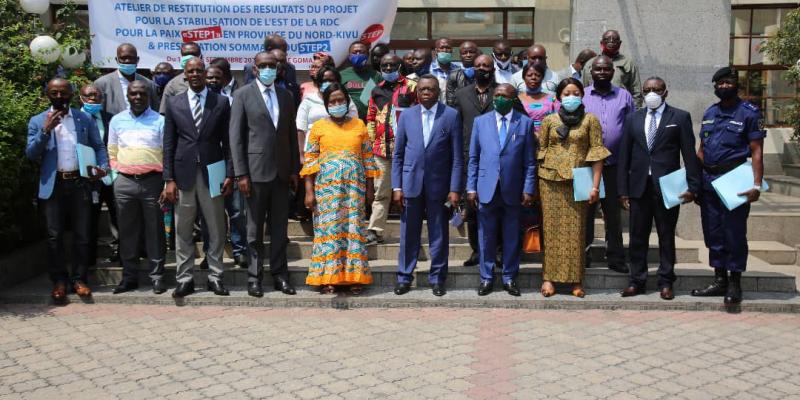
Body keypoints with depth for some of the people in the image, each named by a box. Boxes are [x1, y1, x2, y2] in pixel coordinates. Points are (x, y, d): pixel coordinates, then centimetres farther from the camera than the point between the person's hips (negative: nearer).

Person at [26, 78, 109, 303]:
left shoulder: (85, 119, 7)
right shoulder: (37, 121, 5)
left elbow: (99, 146, 8)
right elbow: (30, 154, -2)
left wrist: (103, 167, -11)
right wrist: (46, 130, -15)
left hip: (80, 183, 1)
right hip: (53, 185, -1)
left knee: (82, 234, 5)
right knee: (54, 236, 3)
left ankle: (79, 279, 15)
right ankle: (59, 281, 13)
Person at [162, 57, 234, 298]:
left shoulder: (221, 102, 4)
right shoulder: (174, 103, 6)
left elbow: (227, 141, 3)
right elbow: (168, 144, 5)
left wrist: (230, 175, -3)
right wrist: (169, 179, -1)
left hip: (212, 174, -1)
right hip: (184, 174, 1)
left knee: (216, 230, 5)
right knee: (183, 231, 5)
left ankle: (215, 277, 15)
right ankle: (184, 279, 15)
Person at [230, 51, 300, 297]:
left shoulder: (286, 96, 11)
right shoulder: (243, 95, 0)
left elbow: (292, 134, 13)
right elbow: (236, 136, -4)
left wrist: (294, 169, 7)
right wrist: (240, 173, -10)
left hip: (281, 171, 3)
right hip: (256, 171, -3)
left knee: (280, 227, 8)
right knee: (255, 228, 5)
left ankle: (280, 275, 16)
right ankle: (254, 277, 13)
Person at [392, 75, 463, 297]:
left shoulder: (451, 115, 0)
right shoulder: (406, 116, 7)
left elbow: (457, 156, -2)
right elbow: (398, 154, 7)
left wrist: (455, 189, -8)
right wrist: (396, 187, 0)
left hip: (439, 184, -1)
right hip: (411, 183, 2)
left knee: (439, 235, 6)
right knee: (408, 235, 7)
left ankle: (437, 279, 18)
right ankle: (404, 278, 18)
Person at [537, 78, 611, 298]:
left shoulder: (590, 120, 4)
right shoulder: (549, 120, 8)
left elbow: (597, 152, -1)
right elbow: (540, 151, 9)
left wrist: (595, 185, -8)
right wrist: (536, 183, 3)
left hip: (578, 181, -1)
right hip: (551, 181, 1)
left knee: (576, 229, -1)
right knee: (552, 228, 0)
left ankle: (576, 279, 7)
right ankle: (549, 277, 5)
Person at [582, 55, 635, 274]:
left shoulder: (624, 96, 7)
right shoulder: (580, 96, 4)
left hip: (614, 165, 1)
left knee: (613, 213, 7)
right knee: (585, 211, 6)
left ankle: (615, 257, 15)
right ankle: (582, 254, 16)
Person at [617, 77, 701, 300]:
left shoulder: (680, 117, 3)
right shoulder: (632, 119, 10)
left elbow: (689, 154, -1)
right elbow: (624, 156, 8)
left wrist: (693, 186, -7)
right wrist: (623, 190, 3)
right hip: (639, 187, 3)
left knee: (666, 237, 6)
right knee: (638, 237, 7)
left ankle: (665, 283, 15)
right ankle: (637, 281, 16)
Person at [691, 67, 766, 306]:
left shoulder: (749, 113, -3)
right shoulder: (709, 113, 13)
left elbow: (757, 151, -7)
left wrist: (757, 185, -17)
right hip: (708, 182, 6)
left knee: (734, 234, -1)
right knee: (713, 233, 10)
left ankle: (734, 284, 10)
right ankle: (720, 281, 21)